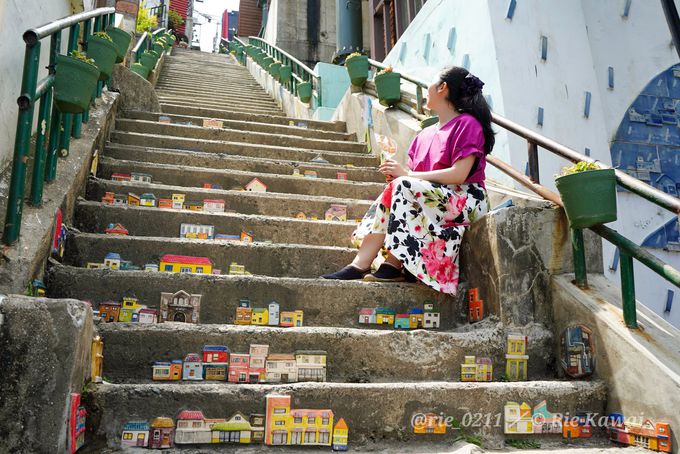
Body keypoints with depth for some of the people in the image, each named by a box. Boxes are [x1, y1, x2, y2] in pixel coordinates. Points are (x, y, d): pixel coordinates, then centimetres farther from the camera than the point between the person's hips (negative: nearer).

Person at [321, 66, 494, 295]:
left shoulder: (468, 124, -5)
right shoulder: (426, 134, 18)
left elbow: (459, 174, -18)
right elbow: (413, 172, 11)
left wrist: (406, 174, -17)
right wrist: (397, 173, -13)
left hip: (466, 200, -7)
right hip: (432, 196, 7)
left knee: (405, 186, -27)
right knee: (394, 189, -19)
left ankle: (394, 264, -25)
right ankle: (359, 265, -29)